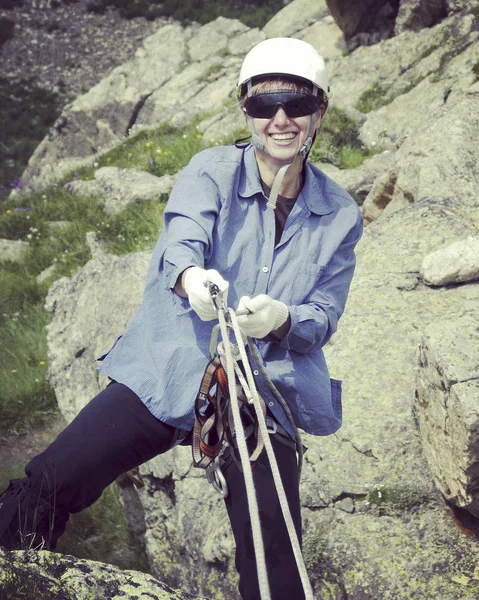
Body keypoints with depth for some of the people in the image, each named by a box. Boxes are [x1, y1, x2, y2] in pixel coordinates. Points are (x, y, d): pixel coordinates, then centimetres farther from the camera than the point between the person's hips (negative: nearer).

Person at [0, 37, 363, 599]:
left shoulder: (340, 216, 4)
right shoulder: (212, 170, -1)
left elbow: (324, 317, 0)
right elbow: (181, 240, -20)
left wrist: (283, 318, -24)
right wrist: (191, 275, -45)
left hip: (263, 393, 1)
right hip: (167, 373, -1)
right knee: (47, 485, -11)